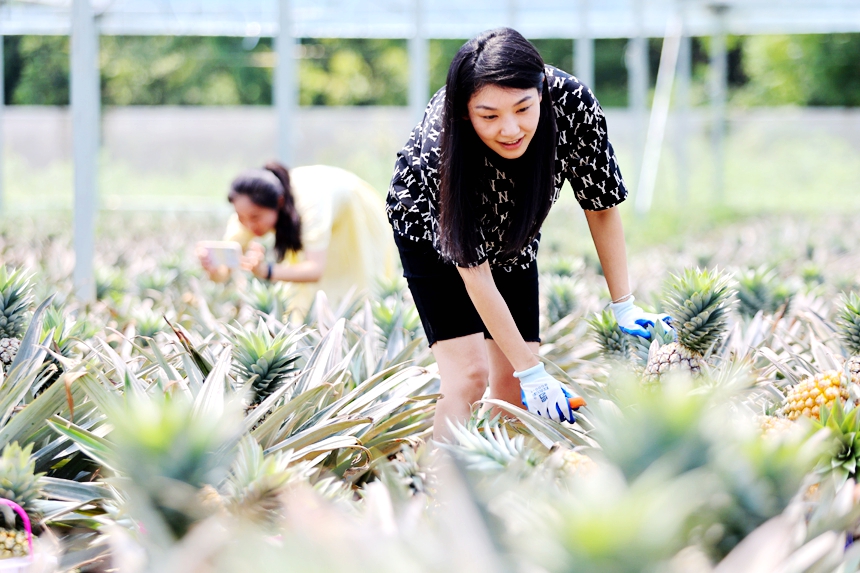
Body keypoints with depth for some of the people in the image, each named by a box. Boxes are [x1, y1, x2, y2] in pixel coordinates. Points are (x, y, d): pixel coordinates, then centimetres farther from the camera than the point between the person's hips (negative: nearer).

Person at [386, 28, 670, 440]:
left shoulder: (572, 102, -34)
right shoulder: (438, 147, -40)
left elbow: (602, 206, -15)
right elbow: (475, 273, -33)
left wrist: (624, 306, -15)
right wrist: (532, 372, -31)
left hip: (512, 234, 3)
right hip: (430, 228, -3)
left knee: (513, 379, -3)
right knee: (468, 370, -18)